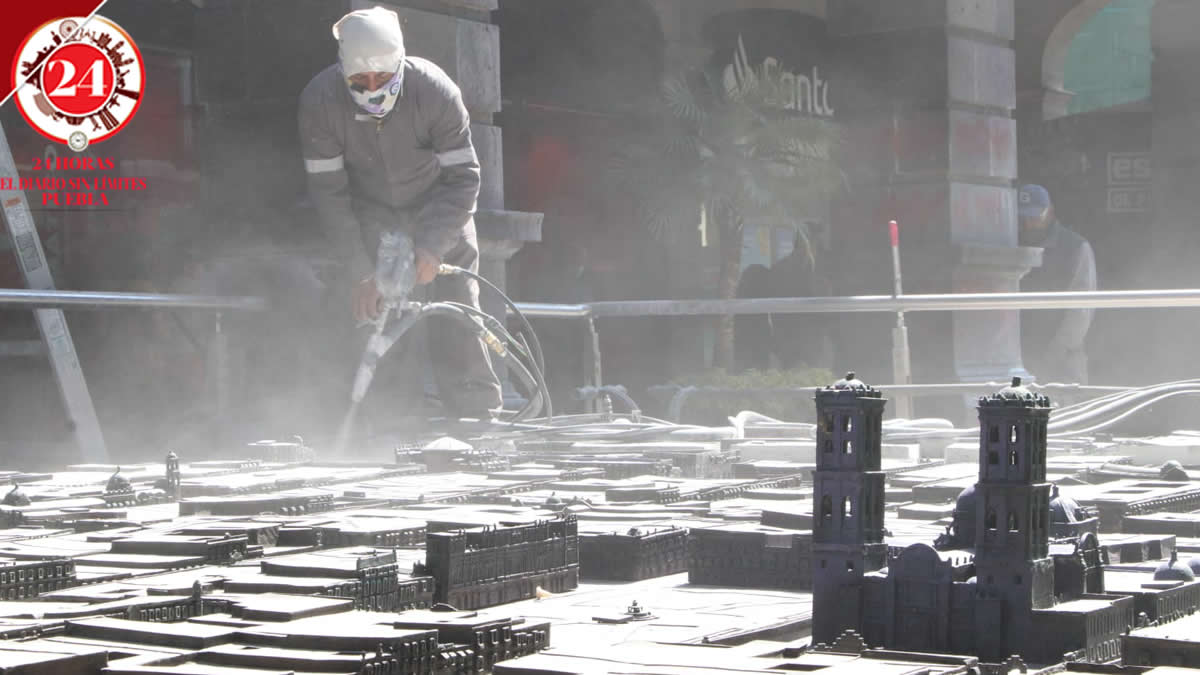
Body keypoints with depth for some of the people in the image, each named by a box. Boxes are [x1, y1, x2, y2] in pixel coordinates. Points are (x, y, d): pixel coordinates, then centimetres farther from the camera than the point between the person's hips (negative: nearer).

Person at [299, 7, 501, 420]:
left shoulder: (435, 91, -27)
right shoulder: (319, 101, -25)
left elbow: (462, 177, -20)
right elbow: (328, 191, -20)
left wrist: (431, 246, -31)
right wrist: (359, 272, -23)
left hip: (437, 207, -1)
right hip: (371, 212, 1)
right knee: (368, 311, -11)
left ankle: (478, 418, -3)